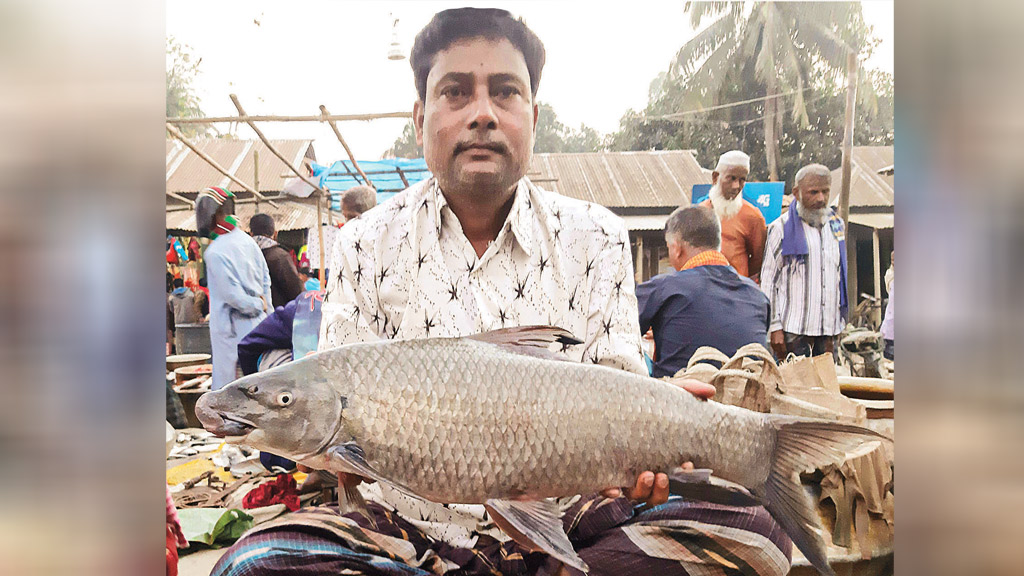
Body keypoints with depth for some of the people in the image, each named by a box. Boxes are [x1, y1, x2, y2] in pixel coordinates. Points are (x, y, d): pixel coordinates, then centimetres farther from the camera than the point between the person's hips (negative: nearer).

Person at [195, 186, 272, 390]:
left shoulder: (215, 252, -17)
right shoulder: (247, 241, 7)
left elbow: (232, 294, -19)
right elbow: (265, 279, 14)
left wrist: (258, 305, -5)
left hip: (231, 329, -8)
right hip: (256, 325, 8)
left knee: (224, 385, 0)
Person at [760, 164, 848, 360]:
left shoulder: (836, 226, 15)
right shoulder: (782, 228, -2)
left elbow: (840, 276, 22)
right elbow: (768, 280, -3)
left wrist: (836, 326, 18)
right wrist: (775, 327, -9)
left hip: (828, 329, 5)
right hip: (794, 329, -5)